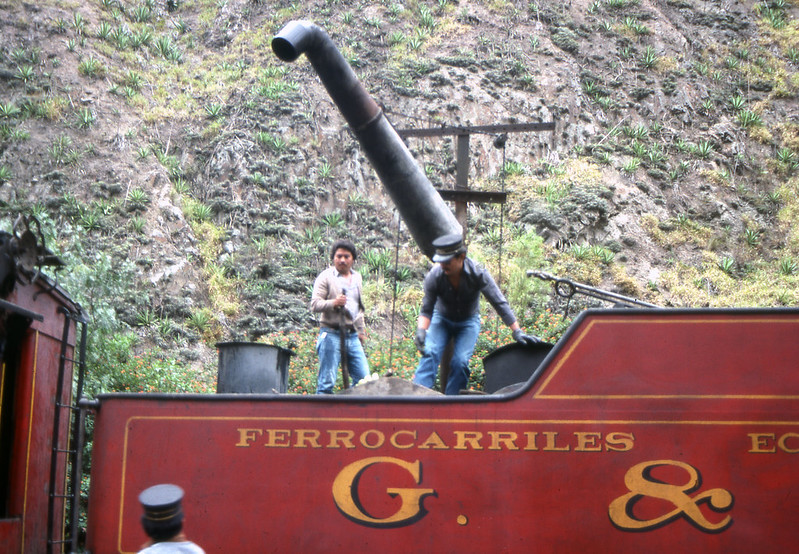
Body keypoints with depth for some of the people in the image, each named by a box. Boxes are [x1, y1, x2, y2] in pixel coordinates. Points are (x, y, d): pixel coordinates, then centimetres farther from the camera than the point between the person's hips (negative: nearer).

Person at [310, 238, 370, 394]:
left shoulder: (357, 278, 18)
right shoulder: (326, 277, -1)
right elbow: (314, 305, -9)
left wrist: (361, 331, 25)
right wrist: (333, 303, -24)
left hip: (352, 336, 6)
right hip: (331, 334, -6)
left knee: (364, 379, 1)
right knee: (326, 382, -6)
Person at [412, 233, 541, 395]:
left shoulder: (478, 274, -28)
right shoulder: (434, 276, -25)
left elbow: (500, 303, -23)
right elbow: (426, 309, -16)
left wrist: (517, 332, -26)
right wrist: (421, 330, -35)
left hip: (468, 322, 0)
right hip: (442, 320, 1)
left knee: (460, 361, -20)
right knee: (430, 353, -22)